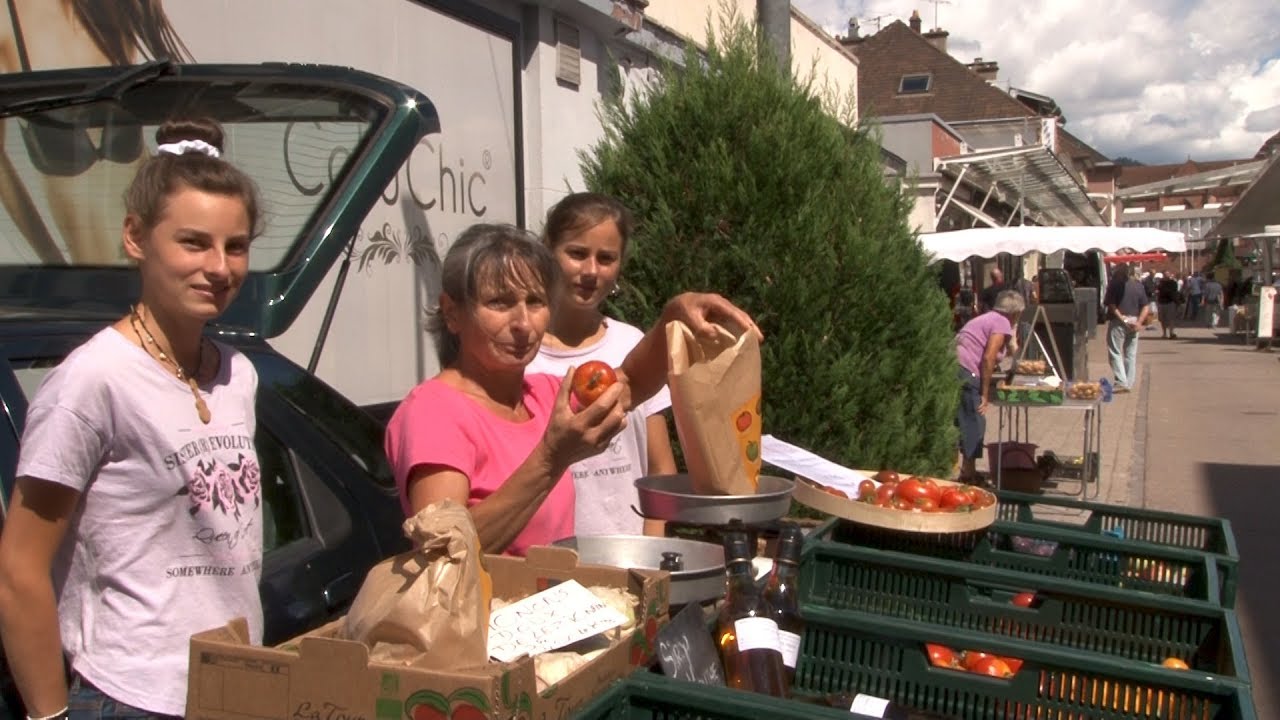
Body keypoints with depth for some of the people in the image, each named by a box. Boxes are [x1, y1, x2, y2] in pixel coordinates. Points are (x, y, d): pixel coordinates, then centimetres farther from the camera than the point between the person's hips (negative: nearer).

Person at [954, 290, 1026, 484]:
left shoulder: (986, 318, 25)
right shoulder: (1002, 323, -1)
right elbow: (988, 358, -11)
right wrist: (985, 393, -7)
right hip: (964, 372, -9)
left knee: (961, 421, 17)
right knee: (974, 423, -1)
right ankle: (968, 474, 3)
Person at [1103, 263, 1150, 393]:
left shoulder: (1114, 284, -5)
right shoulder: (1138, 285, 10)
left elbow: (1110, 304, -14)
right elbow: (1146, 307, 5)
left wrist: (1121, 318, -14)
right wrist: (1139, 322, -3)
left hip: (1118, 322, -5)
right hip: (1133, 322, 5)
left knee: (1115, 352, -2)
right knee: (1131, 353, 11)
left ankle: (1121, 382, -13)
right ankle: (1129, 383, 14)